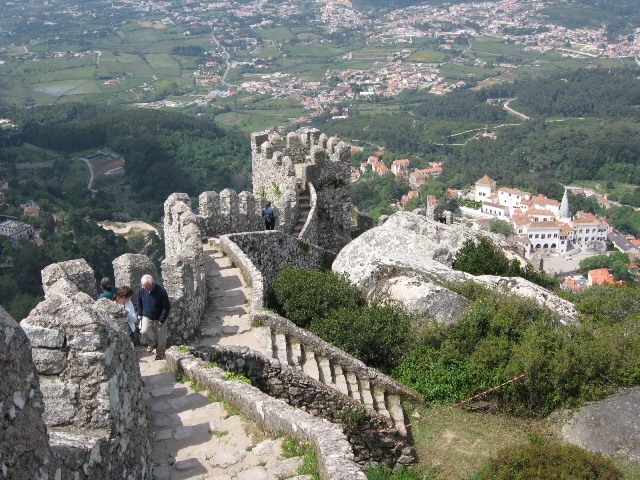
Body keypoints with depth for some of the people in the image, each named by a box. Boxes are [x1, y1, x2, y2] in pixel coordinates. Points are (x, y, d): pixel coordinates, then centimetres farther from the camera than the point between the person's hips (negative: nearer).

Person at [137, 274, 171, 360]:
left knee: (160, 337, 4)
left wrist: (162, 320, -17)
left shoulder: (161, 291, -24)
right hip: (147, 317, 3)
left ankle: (160, 354, 26)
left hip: (159, 318, -3)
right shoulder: (142, 290, -11)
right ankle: (152, 344, 12)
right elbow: (139, 302, 10)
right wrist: (139, 314, 4)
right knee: (144, 331, -18)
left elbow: (167, 307, -18)